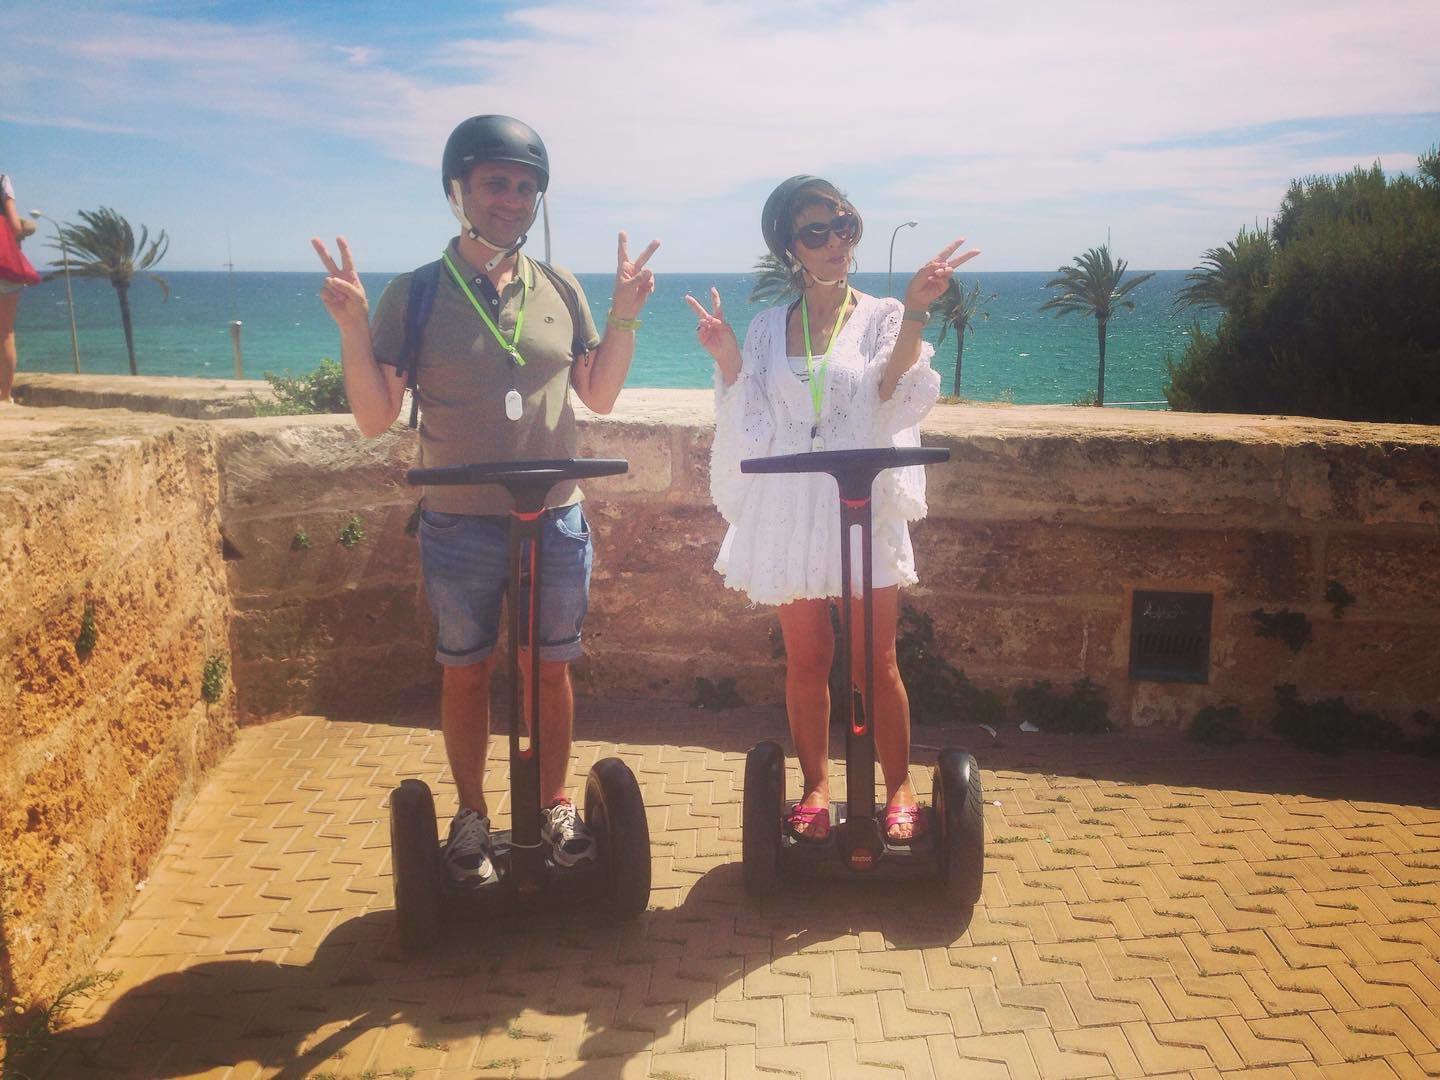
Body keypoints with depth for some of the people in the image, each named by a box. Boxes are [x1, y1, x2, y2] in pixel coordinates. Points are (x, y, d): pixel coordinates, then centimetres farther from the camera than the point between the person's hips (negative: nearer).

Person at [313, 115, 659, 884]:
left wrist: (625, 315, -3)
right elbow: (375, 417, -6)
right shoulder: (414, 294, -4)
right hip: (459, 527, -2)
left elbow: (600, 396, 8)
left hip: (555, 523, 2)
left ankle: (555, 807, 31)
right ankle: (471, 818, 30)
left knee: (550, 670, 12)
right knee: (465, 674, 12)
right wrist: (353, 328, -19)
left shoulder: (559, 289, 3)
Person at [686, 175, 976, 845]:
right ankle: (816, 786, 23)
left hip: (865, 506, -2)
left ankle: (899, 790, 17)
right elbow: (751, 421, 5)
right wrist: (726, 359, -8)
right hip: (790, 508, 2)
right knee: (805, 661, 8)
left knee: (876, 662, 2)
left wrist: (915, 314, -29)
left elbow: (892, 391, -16)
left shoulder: (882, 317, 3)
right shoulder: (769, 328, 10)